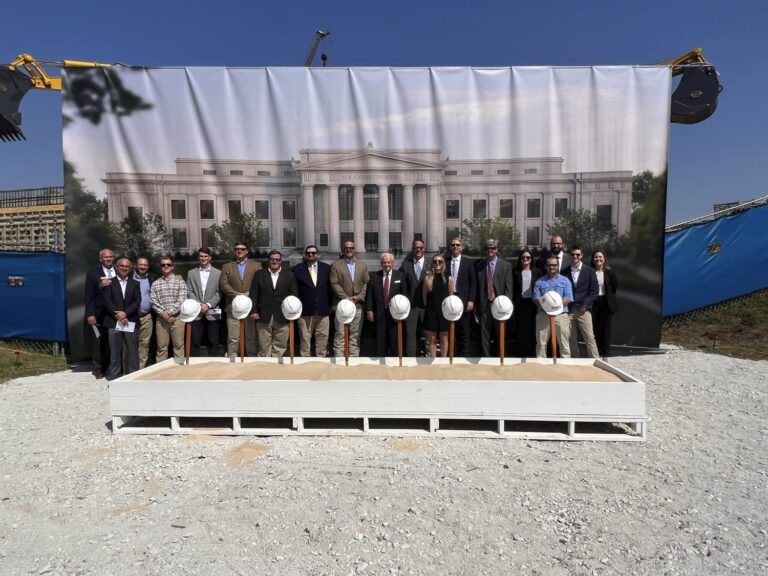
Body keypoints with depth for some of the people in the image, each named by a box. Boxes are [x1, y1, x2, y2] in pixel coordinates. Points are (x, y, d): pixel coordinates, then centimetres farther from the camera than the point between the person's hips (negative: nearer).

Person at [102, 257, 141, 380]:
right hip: (113, 322, -1)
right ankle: (114, 376, 11)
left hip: (131, 322, 1)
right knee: (114, 351, 3)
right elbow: (107, 301, -2)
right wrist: (118, 315, -11)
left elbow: (137, 302, 2)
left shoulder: (135, 284, 13)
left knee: (133, 350, 1)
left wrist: (125, 313, -12)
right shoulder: (109, 283, 8)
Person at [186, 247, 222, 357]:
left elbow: (219, 293, 0)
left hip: (212, 313, -1)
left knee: (213, 342, 2)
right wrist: (198, 305, -8)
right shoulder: (191, 273, 12)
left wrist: (208, 304, -11)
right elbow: (189, 292, 5)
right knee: (195, 342, 2)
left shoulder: (218, 273, 6)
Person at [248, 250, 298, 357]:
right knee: (264, 346, 6)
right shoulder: (259, 274, 7)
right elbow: (253, 294, 4)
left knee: (280, 345, 6)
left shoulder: (289, 274, 6)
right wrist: (253, 311, -4)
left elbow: (294, 293, 3)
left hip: (282, 316, 0)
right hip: (263, 316, 0)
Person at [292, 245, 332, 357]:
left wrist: (330, 305, 4)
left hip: (323, 310, 2)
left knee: (322, 338, 6)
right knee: (305, 338, 4)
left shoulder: (327, 268, 7)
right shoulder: (297, 269, 3)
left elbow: (330, 287, 9)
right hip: (305, 310, -2)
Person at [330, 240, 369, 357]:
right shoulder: (336, 265, 2)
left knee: (355, 334, 7)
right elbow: (334, 284, -5)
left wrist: (360, 296, -7)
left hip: (358, 305, 3)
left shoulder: (363, 265, 13)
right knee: (340, 334, -3)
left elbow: (366, 283, 8)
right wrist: (346, 298, -11)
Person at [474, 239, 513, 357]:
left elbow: (509, 288, -1)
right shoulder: (478, 265, 8)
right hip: (484, 305, 1)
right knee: (484, 335, 3)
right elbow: (476, 286, 6)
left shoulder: (506, 265, 3)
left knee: (500, 335, 8)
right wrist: (476, 305, 1)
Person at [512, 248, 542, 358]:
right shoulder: (516, 272, 4)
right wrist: (513, 302, -2)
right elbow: (513, 289, 4)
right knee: (521, 329, 3)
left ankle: (531, 353, 11)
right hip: (520, 303, 0)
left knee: (532, 329, 2)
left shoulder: (537, 272, 4)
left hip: (533, 303, 0)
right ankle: (522, 354, 10)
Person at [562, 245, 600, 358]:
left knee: (589, 338, -4)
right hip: (569, 310, 2)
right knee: (572, 339, 5)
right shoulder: (565, 272, 9)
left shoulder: (590, 271, 4)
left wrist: (585, 305, -8)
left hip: (583, 309, -2)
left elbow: (594, 291, 1)